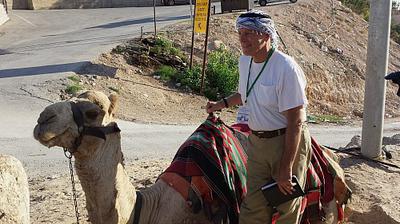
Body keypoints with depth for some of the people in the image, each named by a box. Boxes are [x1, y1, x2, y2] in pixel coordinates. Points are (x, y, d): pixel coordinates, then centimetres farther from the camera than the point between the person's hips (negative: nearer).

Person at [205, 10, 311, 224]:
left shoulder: (286, 68, -21)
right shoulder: (244, 61, 3)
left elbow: (295, 122, -22)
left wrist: (286, 169, -22)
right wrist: (222, 104, 14)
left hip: (287, 142, -6)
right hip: (257, 142, 6)